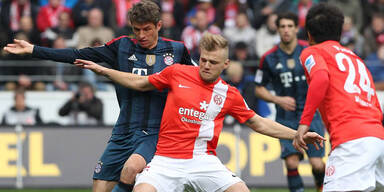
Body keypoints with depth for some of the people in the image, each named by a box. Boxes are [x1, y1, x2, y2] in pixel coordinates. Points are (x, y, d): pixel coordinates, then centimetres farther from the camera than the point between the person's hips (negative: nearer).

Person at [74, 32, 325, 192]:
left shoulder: (229, 94, 6)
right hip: (167, 159, -1)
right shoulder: (177, 73, 4)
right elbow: (140, 83, 17)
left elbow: (259, 123, 14)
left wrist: (298, 134, 8)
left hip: (204, 160, 1)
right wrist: (101, 69, 15)